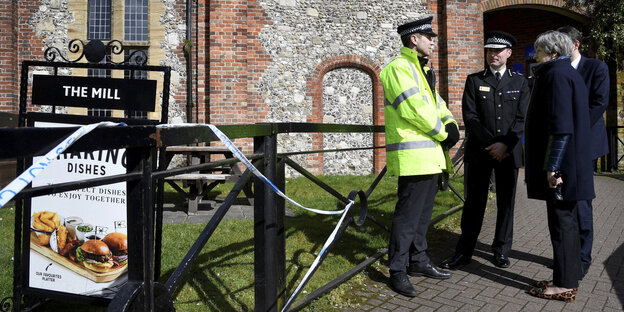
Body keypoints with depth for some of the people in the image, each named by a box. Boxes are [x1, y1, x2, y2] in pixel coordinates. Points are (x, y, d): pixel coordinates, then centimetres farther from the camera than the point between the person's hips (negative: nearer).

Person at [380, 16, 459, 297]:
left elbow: (436, 103, 20)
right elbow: (415, 109, -20)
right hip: (413, 156, -10)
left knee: (423, 211, 16)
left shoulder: (421, 70, 21)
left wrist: (450, 124, 0)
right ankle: (398, 271, 4)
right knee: (408, 214, -6)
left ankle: (418, 261, 28)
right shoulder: (399, 68, -11)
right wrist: (442, 134, -11)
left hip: (430, 155, 10)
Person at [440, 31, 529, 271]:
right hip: (479, 152, -1)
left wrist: (505, 145, -13)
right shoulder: (474, 80, 6)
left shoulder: (520, 82, 9)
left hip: (509, 152, 1)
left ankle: (501, 250, 20)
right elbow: (470, 118, -3)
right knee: (474, 203, 1)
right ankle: (464, 252, 8)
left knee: (506, 203, 7)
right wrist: (491, 144, -11)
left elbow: (522, 119, 1)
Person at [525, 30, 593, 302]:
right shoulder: (569, 73, 19)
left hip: (560, 164, -10)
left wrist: (552, 166, -20)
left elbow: (561, 126, -21)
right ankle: (568, 278, 25)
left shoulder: (557, 74, -13)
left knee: (561, 222, -3)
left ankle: (565, 285, 5)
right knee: (566, 221, 15)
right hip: (571, 164, 10)